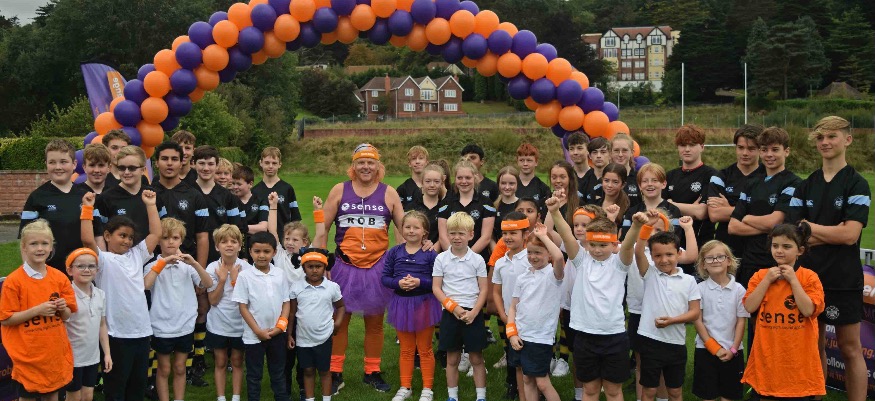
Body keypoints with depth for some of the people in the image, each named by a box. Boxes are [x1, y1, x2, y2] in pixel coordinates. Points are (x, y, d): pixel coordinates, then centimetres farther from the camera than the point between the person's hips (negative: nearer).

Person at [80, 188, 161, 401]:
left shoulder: (136, 255, 12)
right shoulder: (104, 260, -5)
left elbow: (156, 234, 11)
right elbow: (88, 240, -20)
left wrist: (151, 205, 9)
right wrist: (87, 208, -20)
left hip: (142, 330, 5)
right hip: (117, 334, -5)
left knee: (138, 383, 16)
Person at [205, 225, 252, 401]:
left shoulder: (246, 268, -9)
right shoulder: (213, 268, -8)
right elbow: (213, 300, -10)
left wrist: (235, 279, -19)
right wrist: (222, 279, -19)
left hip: (239, 324, 0)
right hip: (218, 325, 0)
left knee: (237, 362, 12)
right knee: (220, 363, 11)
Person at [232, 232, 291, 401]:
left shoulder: (280, 274, 1)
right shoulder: (245, 276, -8)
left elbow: (286, 302, 5)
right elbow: (243, 307, -7)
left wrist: (280, 326, -8)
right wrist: (258, 331, -12)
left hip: (277, 334, 3)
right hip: (253, 335, -3)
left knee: (278, 373, 15)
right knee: (254, 375, 9)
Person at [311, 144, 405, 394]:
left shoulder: (389, 193, 3)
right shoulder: (339, 190, 1)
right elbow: (323, 229, 3)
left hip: (377, 266, 1)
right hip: (345, 266, -1)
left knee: (375, 322, 10)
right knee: (339, 320, 6)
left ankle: (372, 373, 23)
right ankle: (335, 373, 18)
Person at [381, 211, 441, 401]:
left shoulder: (430, 254, -10)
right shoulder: (394, 252, -1)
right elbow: (385, 278, -1)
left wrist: (419, 282, -24)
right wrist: (398, 283, -19)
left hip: (424, 304, -3)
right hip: (401, 304, 3)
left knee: (425, 350, 11)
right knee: (406, 350, 16)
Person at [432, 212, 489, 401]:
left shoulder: (477, 260, -1)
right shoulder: (441, 259, 0)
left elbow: (484, 289, 0)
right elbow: (436, 288, -1)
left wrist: (474, 312, -12)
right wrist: (453, 307, -13)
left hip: (473, 314, -1)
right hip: (450, 313, 1)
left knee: (476, 358, 6)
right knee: (452, 359, 9)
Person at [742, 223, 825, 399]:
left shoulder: (809, 277, -3)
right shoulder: (761, 275, 4)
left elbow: (808, 310, -15)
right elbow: (749, 307, -6)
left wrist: (793, 280, -14)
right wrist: (767, 280, -10)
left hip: (798, 353, -2)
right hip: (767, 352, 2)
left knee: (798, 393, 5)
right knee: (762, 393, 8)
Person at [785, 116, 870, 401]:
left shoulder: (857, 185, -5)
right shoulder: (805, 187, 8)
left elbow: (850, 234, -16)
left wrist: (809, 227, -7)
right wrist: (831, 233, -12)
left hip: (844, 279, -4)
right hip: (809, 275, 4)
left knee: (850, 349, 4)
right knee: (814, 345, 12)